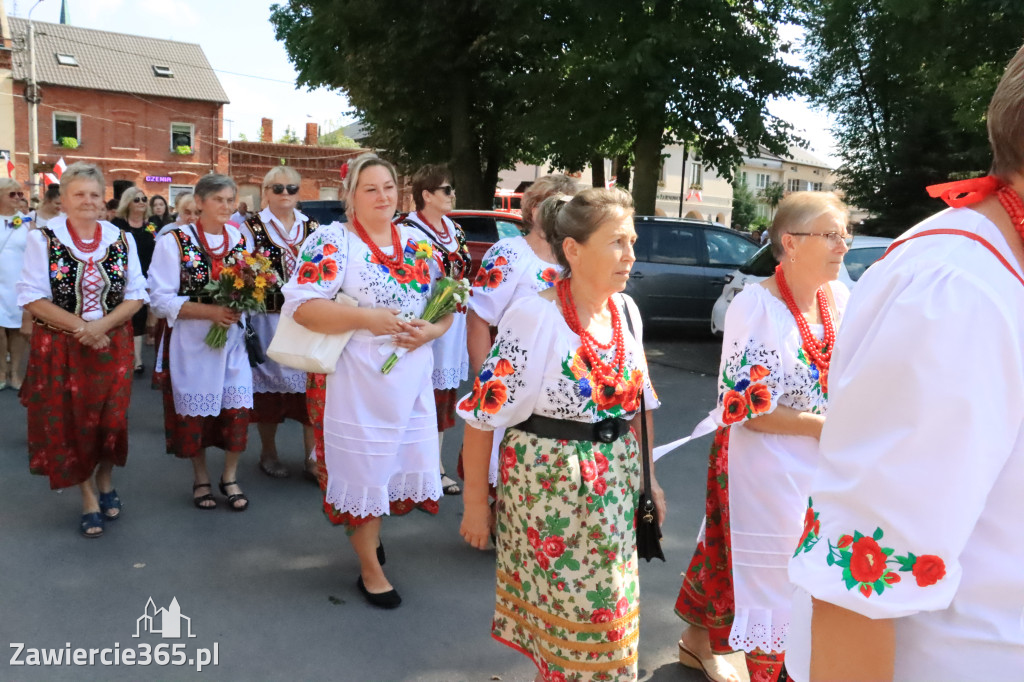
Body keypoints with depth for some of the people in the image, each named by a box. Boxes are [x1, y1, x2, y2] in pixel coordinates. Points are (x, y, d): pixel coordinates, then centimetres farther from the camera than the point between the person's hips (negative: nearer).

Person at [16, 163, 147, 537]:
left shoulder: (122, 239, 2)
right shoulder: (43, 238, -6)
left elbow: (136, 295, 0)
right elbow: (32, 298, -9)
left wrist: (102, 325, -16)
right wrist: (79, 326, -17)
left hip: (112, 346, 2)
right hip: (60, 348, -1)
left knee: (110, 420, 7)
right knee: (70, 424, 4)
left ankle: (105, 484, 33)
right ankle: (89, 501, 20)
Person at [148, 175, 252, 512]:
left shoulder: (240, 239, 6)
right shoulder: (176, 241, -6)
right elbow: (163, 299, -11)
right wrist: (211, 311, -21)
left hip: (233, 338, 3)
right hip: (191, 342, -3)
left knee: (237, 408, 0)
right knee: (195, 411, 8)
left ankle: (230, 477, 21)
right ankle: (201, 479, 28)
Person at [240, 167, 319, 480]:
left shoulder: (312, 227, 11)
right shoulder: (251, 227, 2)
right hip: (269, 321, -2)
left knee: (311, 384, 1)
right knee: (270, 384, 7)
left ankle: (312, 457, 11)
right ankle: (268, 453, 25)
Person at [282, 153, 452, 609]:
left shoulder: (418, 242, 10)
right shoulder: (332, 242, -7)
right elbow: (300, 305, -17)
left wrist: (431, 330, -7)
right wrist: (367, 319, -22)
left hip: (413, 378, 6)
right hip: (358, 380, -5)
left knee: (404, 462, 13)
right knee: (363, 468, 5)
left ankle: (367, 529, 44)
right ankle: (370, 569, 24)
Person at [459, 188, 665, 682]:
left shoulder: (626, 311, 1)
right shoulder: (533, 316, -17)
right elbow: (484, 414, -12)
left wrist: (648, 477, 13)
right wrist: (476, 502, -8)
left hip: (615, 489, 6)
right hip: (547, 489, -5)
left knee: (609, 610, 17)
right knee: (559, 614, 8)